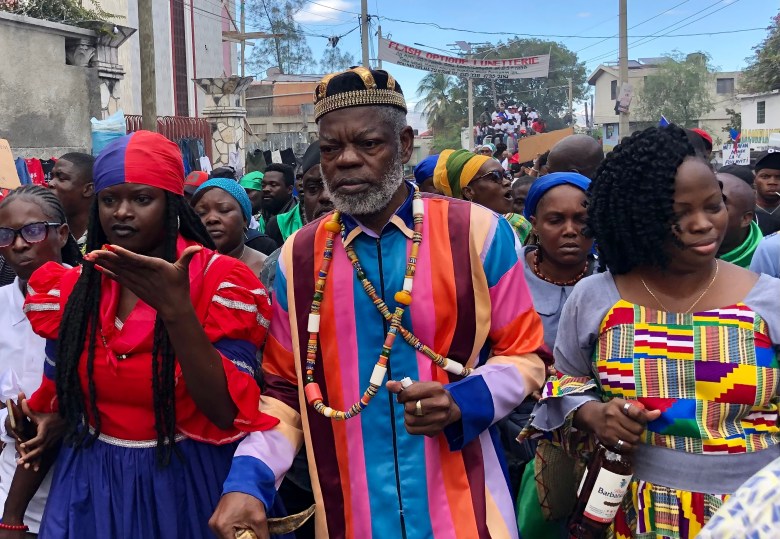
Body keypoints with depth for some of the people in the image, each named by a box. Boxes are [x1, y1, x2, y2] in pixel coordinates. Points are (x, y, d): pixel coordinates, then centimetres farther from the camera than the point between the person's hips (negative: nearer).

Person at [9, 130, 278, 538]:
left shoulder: (218, 280, -14)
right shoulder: (74, 288, 1)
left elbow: (231, 413, -23)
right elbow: (52, 401, 11)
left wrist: (175, 308, -32)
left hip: (184, 485, -4)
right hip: (88, 486, 4)